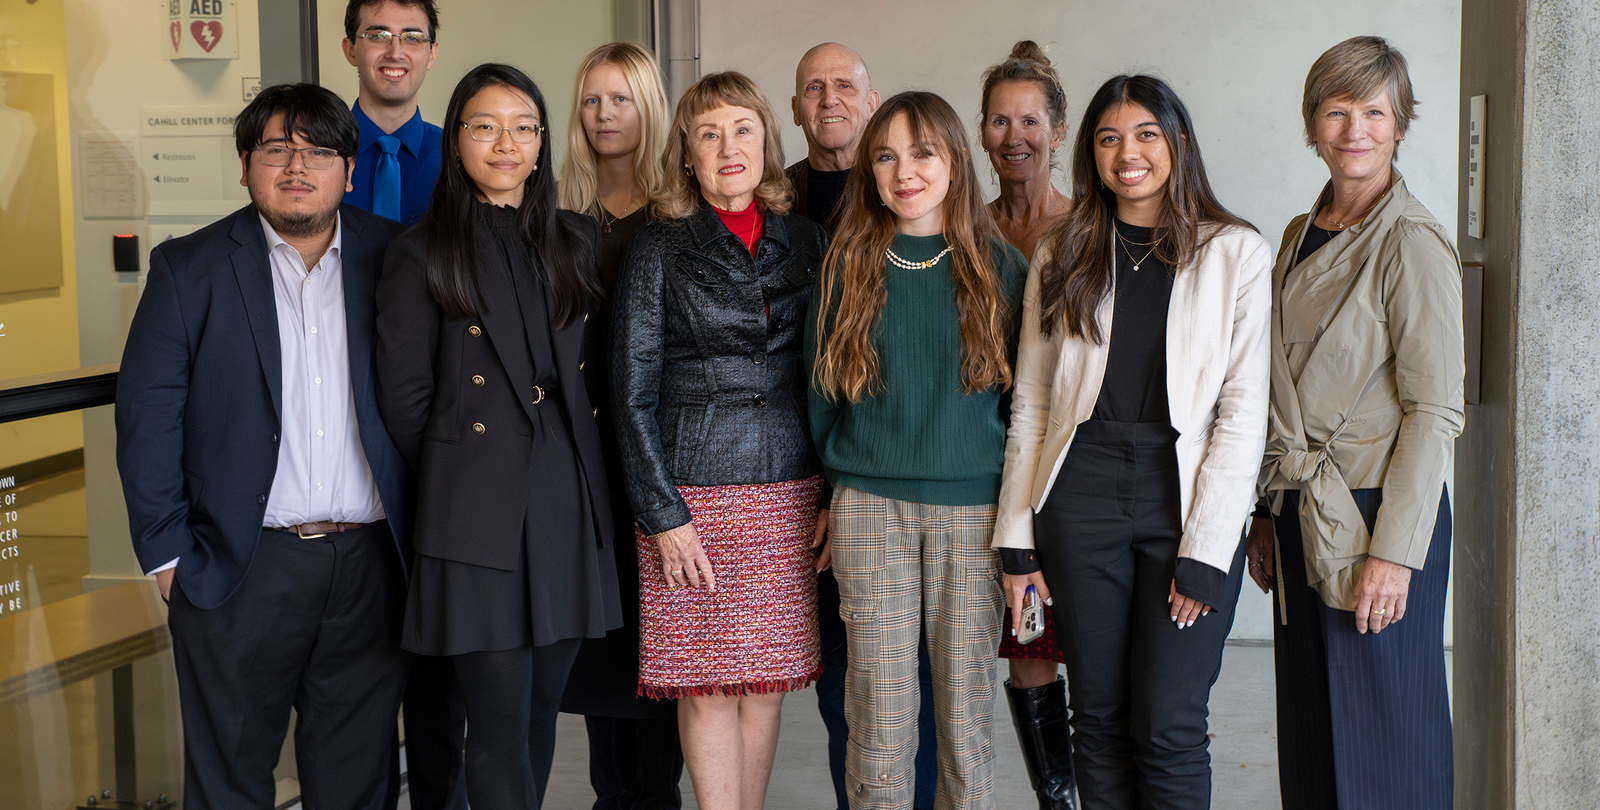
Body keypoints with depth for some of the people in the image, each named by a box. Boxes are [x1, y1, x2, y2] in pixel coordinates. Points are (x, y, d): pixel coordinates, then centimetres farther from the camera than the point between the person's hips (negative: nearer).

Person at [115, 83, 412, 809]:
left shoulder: (394, 259, 5)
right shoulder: (189, 267, 1)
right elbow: (147, 416, -1)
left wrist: (425, 534, -1)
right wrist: (166, 554, -6)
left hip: (370, 564, 1)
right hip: (241, 568, -1)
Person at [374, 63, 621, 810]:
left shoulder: (576, 242, 12)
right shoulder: (423, 253, -1)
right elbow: (403, 395, -1)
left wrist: (574, 462, 7)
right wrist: (451, 474, 4)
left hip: (569, 504, 4)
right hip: (479, 514, -4)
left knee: (542, 707, 12)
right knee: (499, 721, -3)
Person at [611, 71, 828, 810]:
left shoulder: (805, 241, 9)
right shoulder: (659, 249, 1)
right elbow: (633, 393, -2)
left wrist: (835, 493, 4)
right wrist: (662, 514, -9)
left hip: (789, 491, 3)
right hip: (695, 491, -3)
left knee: (767, 679, 7)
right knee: (708, 683, 0)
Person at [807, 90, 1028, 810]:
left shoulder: (1000, 267, 4)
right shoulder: (847, 266, 6)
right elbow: (820, 389, 13)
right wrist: (836, 489, 13)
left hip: (973, 508, 0)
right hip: (870, 508, 0)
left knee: (965, 712, 4)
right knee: (879, 719, 1)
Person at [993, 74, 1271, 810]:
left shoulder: (1238, 253, 2)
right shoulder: (1062, 255, 11)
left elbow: (1243, 413, -2)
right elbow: (1030, 403, 11)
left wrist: (1204, 551, -9)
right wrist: (1018, 537, 4)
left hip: (1187, 495, -2)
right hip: (1081, 495, 3)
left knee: (1167, 728, -3)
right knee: (1098, 716, 7)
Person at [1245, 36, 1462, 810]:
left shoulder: (1413, 243, -11)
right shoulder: (1300, 236, 12)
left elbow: (1434, 412, -14)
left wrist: (1394, 551, -17)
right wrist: (1269, 511, 14)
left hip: (1378, 513, -7)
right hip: (1303, 515, 7)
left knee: (1384, 744, 2)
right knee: (1309, 731, 12)